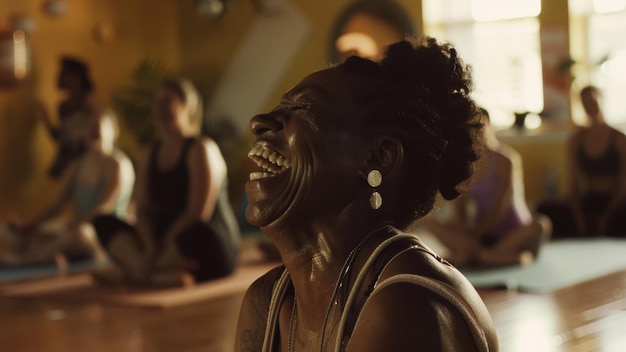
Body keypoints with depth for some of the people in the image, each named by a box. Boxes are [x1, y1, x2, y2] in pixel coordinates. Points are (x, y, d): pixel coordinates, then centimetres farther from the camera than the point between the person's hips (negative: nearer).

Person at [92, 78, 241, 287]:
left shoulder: (201, 150, -7)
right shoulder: (150, 156, 14)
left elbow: (198, 215, -16)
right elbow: (142, 211, 2)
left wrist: (163, 249, -18)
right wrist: (150, 248, -17)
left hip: (211, 253, -6)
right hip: (162, 244, 7)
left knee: (197, 234, -40)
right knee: (104, 223, -8)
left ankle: (136, 274, -21)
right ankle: (164, 273, -31)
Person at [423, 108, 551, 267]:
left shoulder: (504, 159, -8)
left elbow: (501, 207, -12)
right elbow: (459, 211, -2)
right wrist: (466, 235, -22)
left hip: (514, 234, -4)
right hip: (481, 232, 4)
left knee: (542, 224, -35)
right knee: (429, 222, -15)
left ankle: (471, 253, -31)